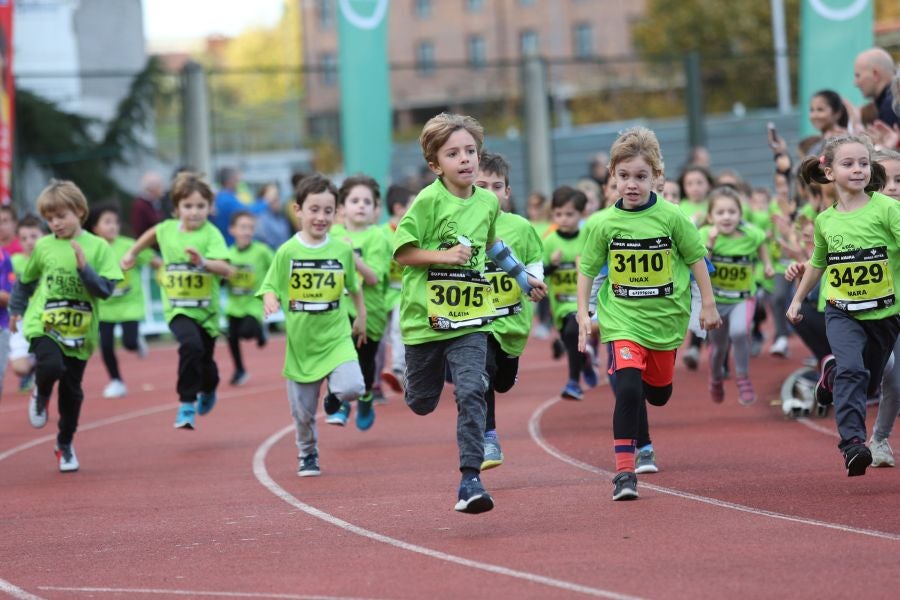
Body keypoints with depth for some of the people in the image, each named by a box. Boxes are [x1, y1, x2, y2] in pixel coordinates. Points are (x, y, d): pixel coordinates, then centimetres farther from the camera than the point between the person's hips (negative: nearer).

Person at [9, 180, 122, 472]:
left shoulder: (98, 248, -4)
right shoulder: (43, 247, 0)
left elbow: (106, 289, -9)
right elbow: (25, 281, 15)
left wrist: (84, 267, -21)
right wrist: (16, 309, 18)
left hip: (79, 332, 1)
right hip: (44, 326, -1)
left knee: (72, 391, 8)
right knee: (51, 365, -29)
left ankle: (65, 445, 29)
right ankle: (41, 394, 6)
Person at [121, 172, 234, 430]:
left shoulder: (211, 235, -14)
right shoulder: (167, 229, -1)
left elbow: (227, 270, -26)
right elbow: (151, 234, 25)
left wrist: (203, 262, -42)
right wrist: (132, 253, 29)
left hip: (206, 309, 0)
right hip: (177, 308, 0)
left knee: (205, 360, 14)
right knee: (191, 345, -28)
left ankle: (208, 391, 51)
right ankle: (187, 404, -18)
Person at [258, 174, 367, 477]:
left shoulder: (343, 250, -1)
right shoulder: (287, 252, -5)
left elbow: (354, 287, 13)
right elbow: (270, 287, -4)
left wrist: (361, 318, 17)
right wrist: (270, 301, -25)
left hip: (336, 338, 0)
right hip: (301, 342, 0)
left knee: (352, 388, -23)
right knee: (303, 411, 8)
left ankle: (335, 394, 13)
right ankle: (308, 456, 33)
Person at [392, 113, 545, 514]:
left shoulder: (488, 203, 4)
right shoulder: (428, 201, -12)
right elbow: (402, 252, -10)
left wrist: (524, 278, 30)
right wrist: (443, 256, -22)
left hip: (469, 320, 2)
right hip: (425, 315, -2)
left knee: (471, 393, -16)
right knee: (422, 403, 12)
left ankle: (470, 480, -15)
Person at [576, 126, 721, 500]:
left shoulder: (671, 218, -8)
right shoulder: (605, 224, -7)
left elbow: (696, 259, 3)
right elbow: (587, 269, 4)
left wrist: (707, 304, 5)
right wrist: (583, 314, 1)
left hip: (665, 318, 2)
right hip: (622, 319, -2)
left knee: (658, 394, 15)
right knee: (628, 390, -19)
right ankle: (624, 471, -13)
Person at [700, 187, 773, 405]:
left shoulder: (750, 234, -17)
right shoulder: (705, 235, -20)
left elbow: (761, 242, 9)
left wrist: (767, 264, 5)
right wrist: (709, 244, -36)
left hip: (743, 298, -1)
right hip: (715, 299, 1)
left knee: (739, 331, -30)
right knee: (718, 346, 17)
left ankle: (743, 379, -9)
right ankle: (716, 380, 49)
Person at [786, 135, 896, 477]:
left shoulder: (886, 209, -11)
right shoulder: (826, 220, 2)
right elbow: (818, 263, 20)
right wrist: (798, 298, 25)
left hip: (884, 312, -1)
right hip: (841, 312, 1)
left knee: (868, 385, 13)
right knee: (851, 370, -23)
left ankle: (833, 373, 46)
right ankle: (852, 442, -19)